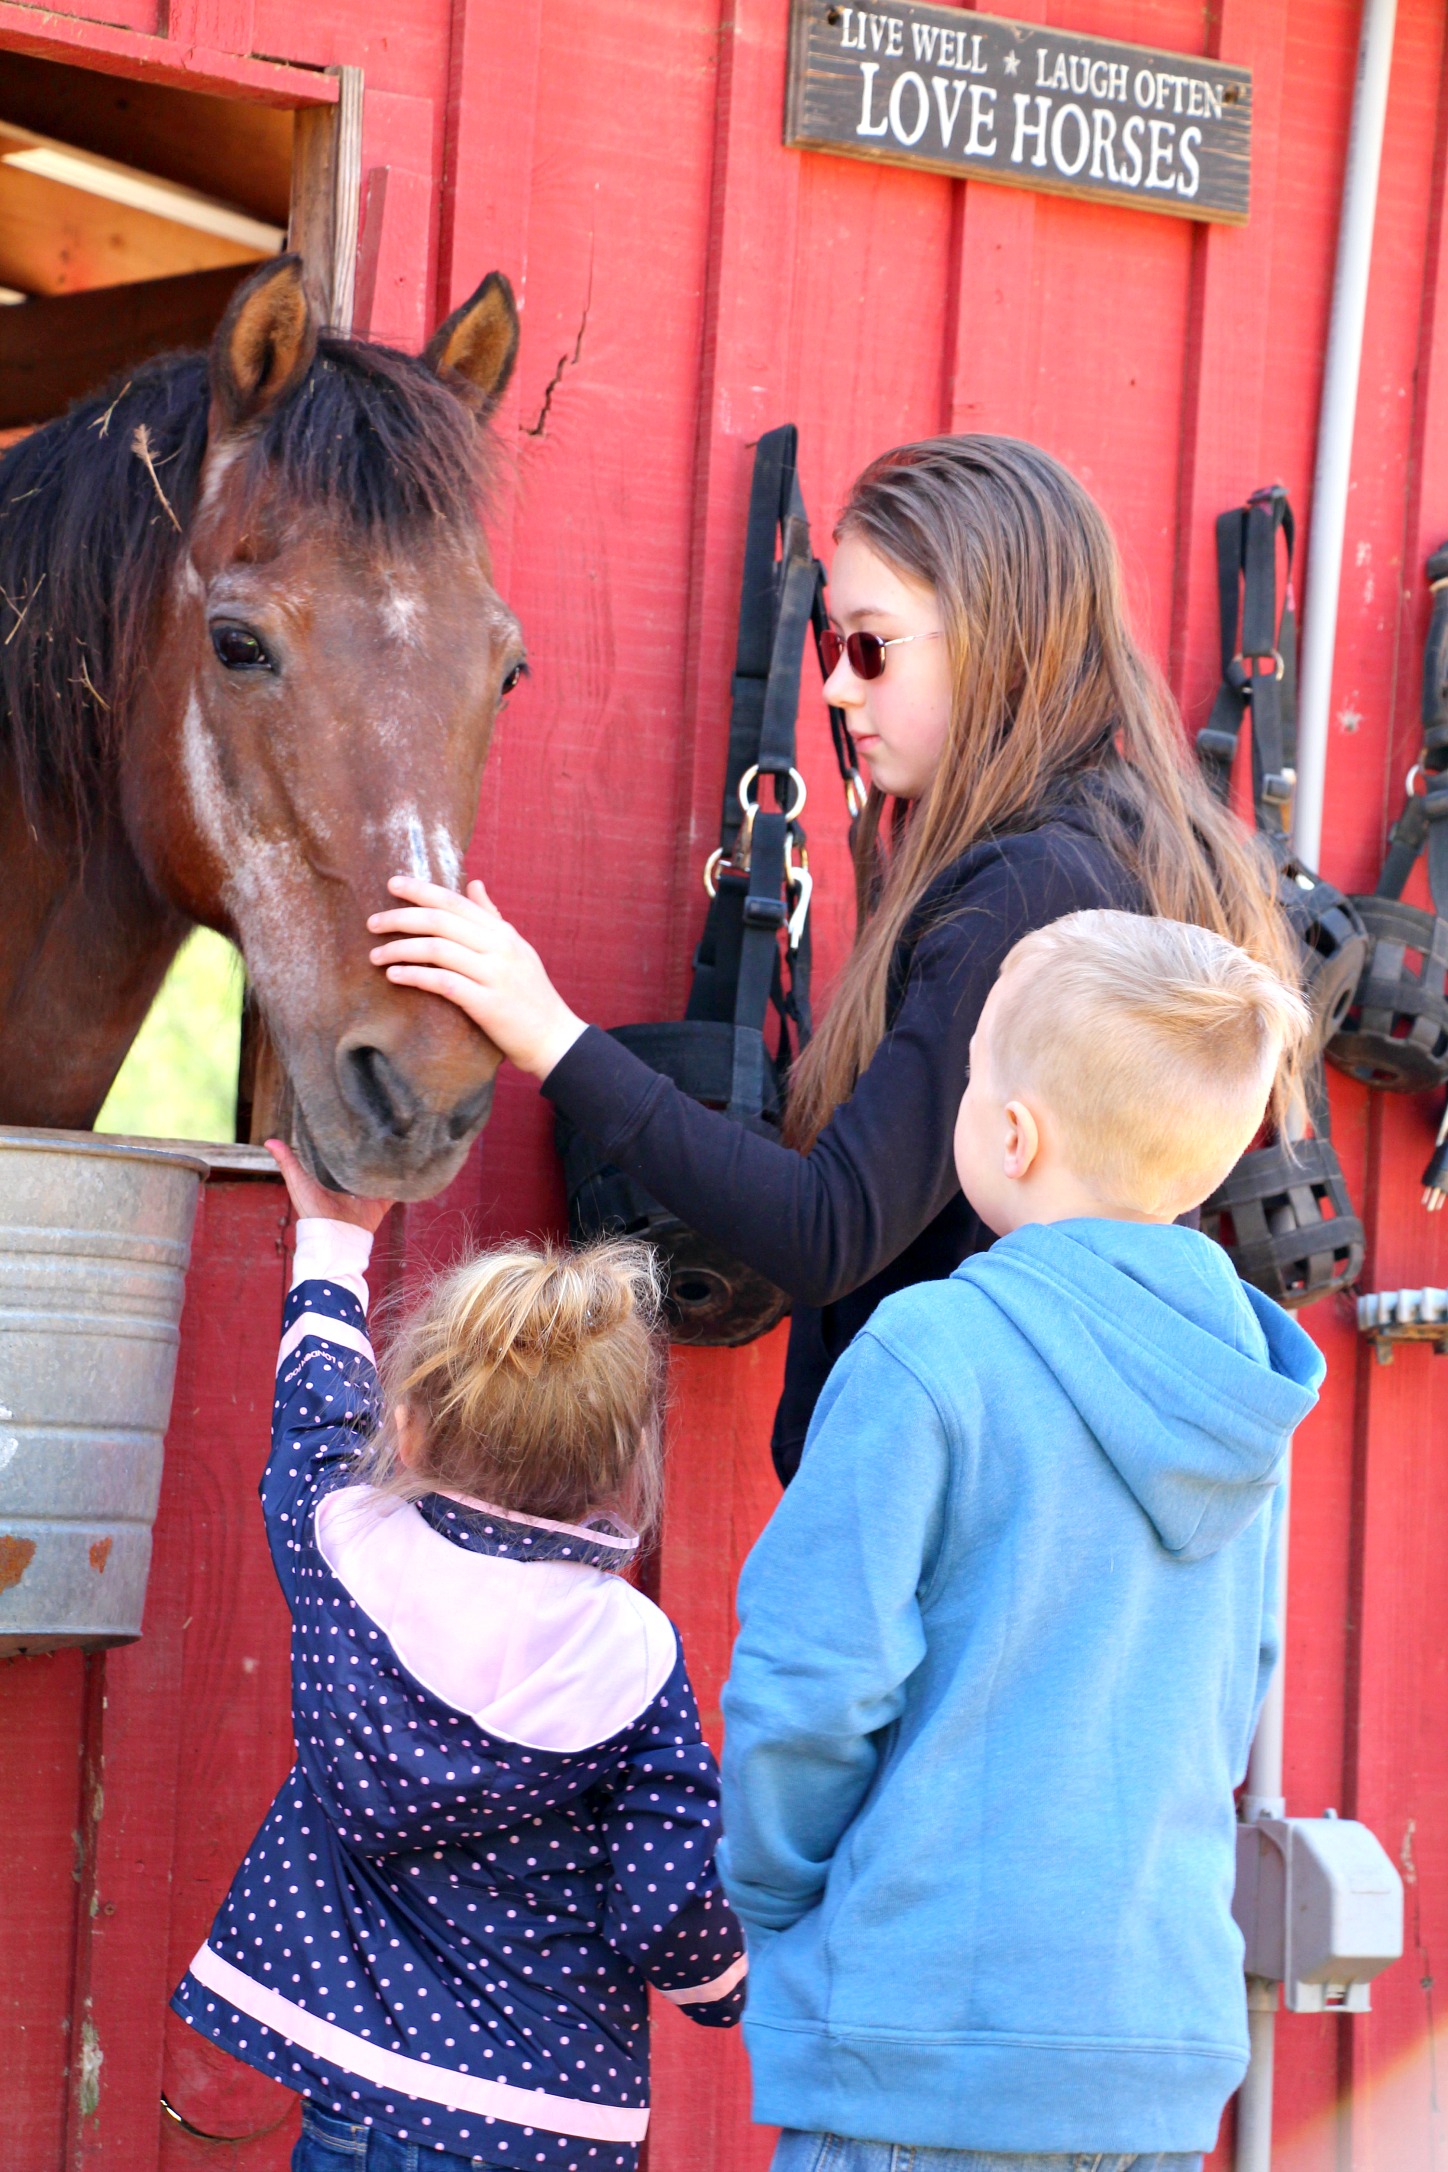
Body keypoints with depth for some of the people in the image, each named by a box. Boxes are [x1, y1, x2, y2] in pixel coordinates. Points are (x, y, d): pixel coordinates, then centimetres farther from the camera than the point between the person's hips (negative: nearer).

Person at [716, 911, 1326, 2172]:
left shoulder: (930, 1353, -13)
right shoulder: (1237, 1396, 7)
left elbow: (811, 1680, -13)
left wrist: (771, 1900, 2)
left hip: (930, 2057, -6)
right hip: (1172, 2044, 6)